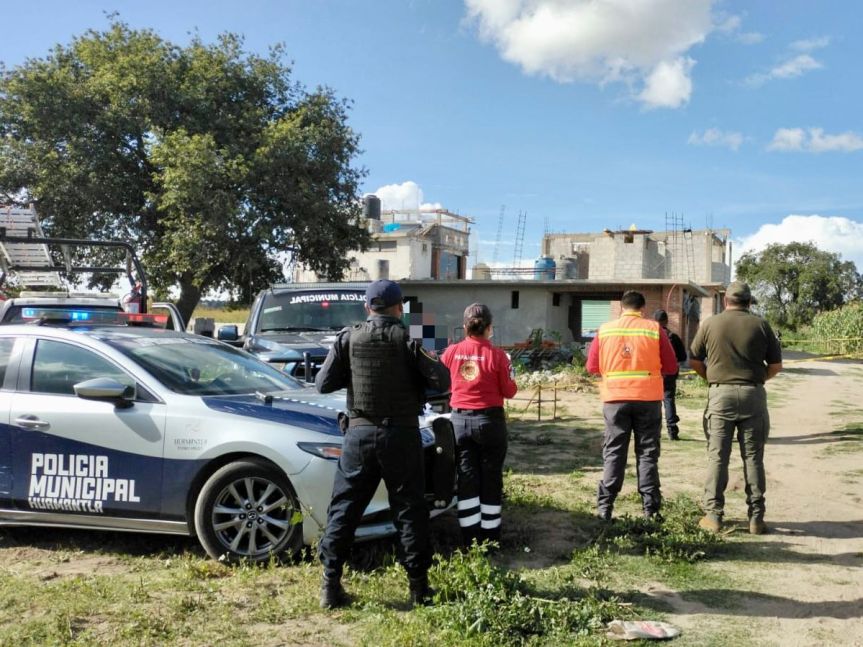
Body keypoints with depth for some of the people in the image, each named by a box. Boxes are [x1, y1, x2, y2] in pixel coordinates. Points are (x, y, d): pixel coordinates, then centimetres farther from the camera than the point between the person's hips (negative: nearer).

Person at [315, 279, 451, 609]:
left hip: (360, 433, 2)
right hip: (401, 434, -1)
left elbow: (323, 383, 1)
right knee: (409, 509, 8)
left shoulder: (348, 338, 0)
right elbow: (441, 381, -8)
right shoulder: (406, 340, -5)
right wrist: (430, 362, 12)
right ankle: (419, 586, 14)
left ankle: (331, 585, 9)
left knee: (344, 508, 9)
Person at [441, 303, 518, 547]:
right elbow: (509, 391, -4)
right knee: (491, 480, 9)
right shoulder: (496, 355, -11)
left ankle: (470, 540, 10)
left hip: (460, 420, 2)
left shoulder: (451, 352, -3)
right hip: (489, 420, -2)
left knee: (467, 479, 9)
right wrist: (508, 370, 12)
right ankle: (490, 540, 15)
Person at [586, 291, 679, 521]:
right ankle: (651, 508, 9)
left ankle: (605, 507, 6)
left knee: (613, 453, 8)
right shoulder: (654, 329, -1)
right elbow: (671, 367, 0)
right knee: (647, 454, 8)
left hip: (615, 398, 1)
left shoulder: (605, 329, 2)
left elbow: (592, 366, 4)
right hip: (648, 398, -1)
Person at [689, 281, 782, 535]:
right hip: (753, 394, 1)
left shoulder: (710, 324, 1)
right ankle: (756, 518, 10)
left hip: (720, 394, 0)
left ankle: (713, 516, 6)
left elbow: (694, 361, 5)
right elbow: (776, 365, 4)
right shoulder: (761, 325, 2)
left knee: (717, 457, 4)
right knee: (753, 458, 7)